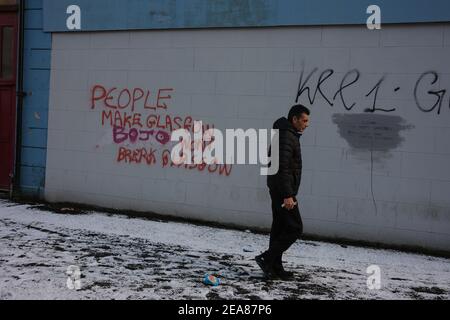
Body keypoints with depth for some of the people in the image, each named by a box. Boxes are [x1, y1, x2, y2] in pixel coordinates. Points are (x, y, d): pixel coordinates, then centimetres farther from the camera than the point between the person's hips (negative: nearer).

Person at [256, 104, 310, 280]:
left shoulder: (290, 134, 16)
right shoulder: (286, 137, -17)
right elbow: (283, 168, -24)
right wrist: (288, 195, -26)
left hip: (279, 191, 10)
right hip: (283, 191, -10)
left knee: (280, 227, 12)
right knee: (295, 228, -8)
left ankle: (275, 267, 16)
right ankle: (267, 258, -6)